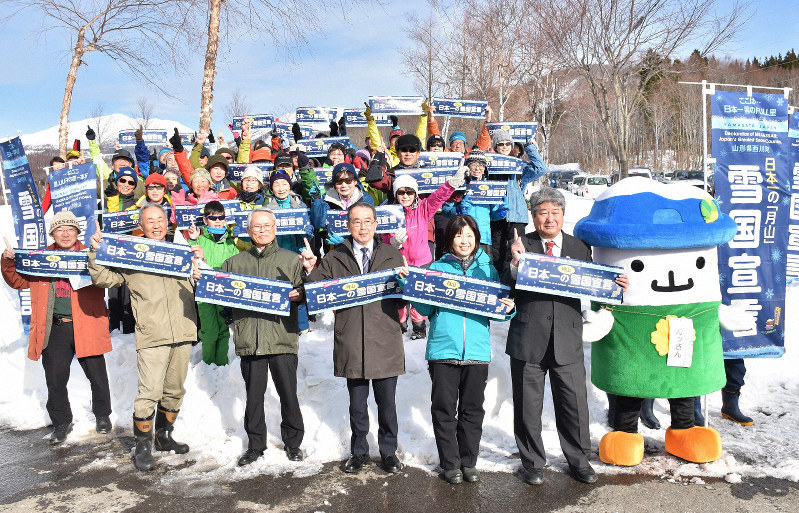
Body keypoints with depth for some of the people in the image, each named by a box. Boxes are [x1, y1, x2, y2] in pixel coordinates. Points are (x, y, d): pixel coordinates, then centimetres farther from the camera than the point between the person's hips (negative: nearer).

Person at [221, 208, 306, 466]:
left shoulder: (291, 259, 9)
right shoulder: (234, 263, 15)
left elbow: (304, 291, 8)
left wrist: (298, 295, -13)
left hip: (282, 337, -2)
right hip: (249, 340, 2)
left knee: (288, 394, 3)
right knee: (253, 396, 9)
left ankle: (293, 442, 22)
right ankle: (255, 445, 25)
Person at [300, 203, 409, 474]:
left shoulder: (392, 255, 7)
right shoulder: (335, 258, 6)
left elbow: (403, 301, 5)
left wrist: (404, 282, -15)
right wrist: (311, 270, -11)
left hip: (385, 342, 0)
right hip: (351, 343, 0)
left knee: (387, 403, 10)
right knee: (357, 404, 13)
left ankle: (388, 452, 28)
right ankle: (359, 451, 31)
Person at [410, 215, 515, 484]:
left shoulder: (487, 268, 10)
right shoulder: (438, 267, 7)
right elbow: (424, 308, 3)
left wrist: (509, 309, -10)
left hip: (477, 350, 1)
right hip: (443, 349, -1)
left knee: (472, 410, 10)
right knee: (444, 409, 5)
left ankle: (469, 462, 25)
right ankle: (450, 464, 19)